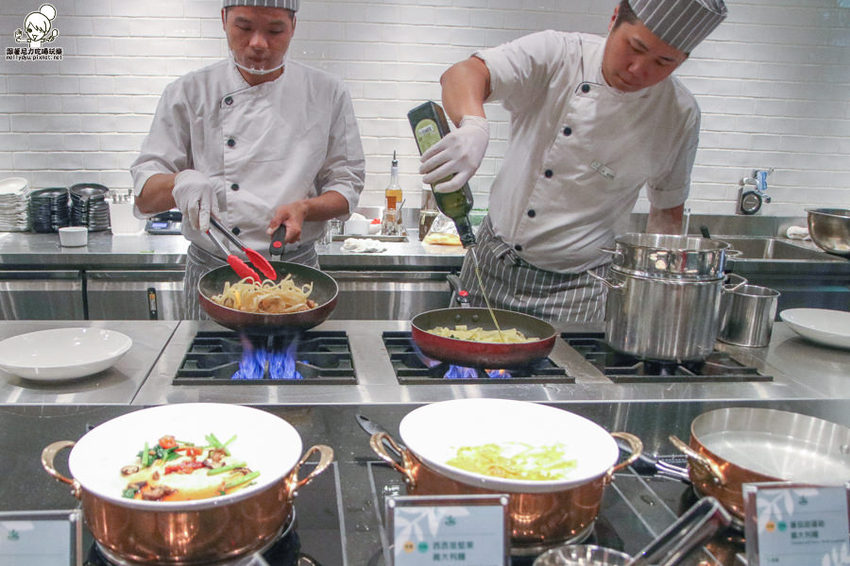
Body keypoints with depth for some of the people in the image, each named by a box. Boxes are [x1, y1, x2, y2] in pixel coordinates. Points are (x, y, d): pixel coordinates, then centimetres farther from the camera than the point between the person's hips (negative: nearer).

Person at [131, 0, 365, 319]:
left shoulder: (327, 93, 1)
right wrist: (182, 182, -26)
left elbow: (347, 184, 4)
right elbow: (144, 197, -4)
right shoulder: (188, 93, -1)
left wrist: (305, 208, -16)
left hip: (295, 270, 1)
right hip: (211, 274, 0)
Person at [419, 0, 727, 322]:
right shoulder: (556, 57, -11)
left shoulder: (680, 116, -6)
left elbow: (668, 212, 7)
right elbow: (462, 74, -27)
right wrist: (473, 124, -48)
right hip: (493, 265, 1)